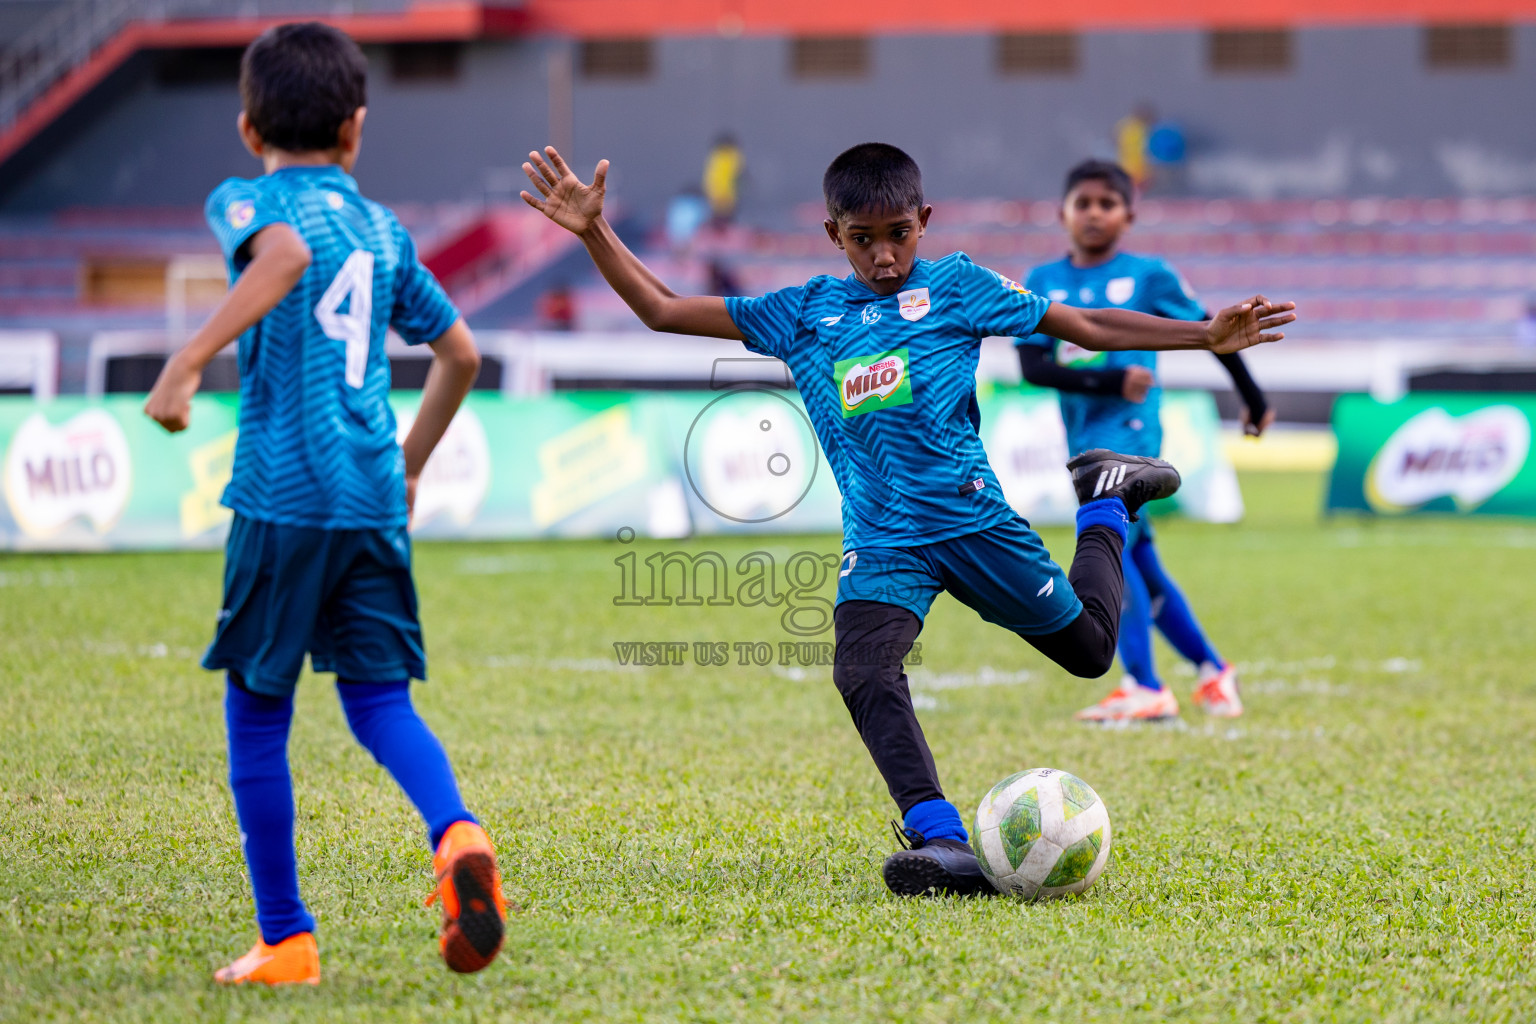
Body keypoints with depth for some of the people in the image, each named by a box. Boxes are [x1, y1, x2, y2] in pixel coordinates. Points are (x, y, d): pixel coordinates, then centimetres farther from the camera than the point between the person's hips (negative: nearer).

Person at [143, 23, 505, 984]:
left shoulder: (248, 200, 1)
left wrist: (191, 358, -28)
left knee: (257, 714, 8)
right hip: (374, 498, 4)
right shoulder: (384, 229, 17)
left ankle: (286, 941, 9)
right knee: (381, 700, 8)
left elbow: (286, 254, -23)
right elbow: (461, 352, 22)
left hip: (283, 492, -4)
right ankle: (458, 835, -22)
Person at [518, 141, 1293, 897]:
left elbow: (1088, 327, 7)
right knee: (863, 672, -28)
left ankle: (1105, 502, 40)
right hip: (880, 542, 1)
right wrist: (593, 232, 3)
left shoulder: (954, 285, 4)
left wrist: (1207, 336, 2)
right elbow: (662, 310, 14)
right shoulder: (803, 313, 10)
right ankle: (941, 844, -35)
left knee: (1088, 648, 13)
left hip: (972, 519, -1)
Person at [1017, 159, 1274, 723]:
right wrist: (1110, 382, -15)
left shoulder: (1148, 275, 2)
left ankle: (1144, 688, -23)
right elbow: (1032, 365, -3)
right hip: (1084, 436, 5)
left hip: (1129, 428, -5)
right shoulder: (1043, 283, 7)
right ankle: (1212, 670, 24)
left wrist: (1253, 398, 20)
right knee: (1139, 568, 10)